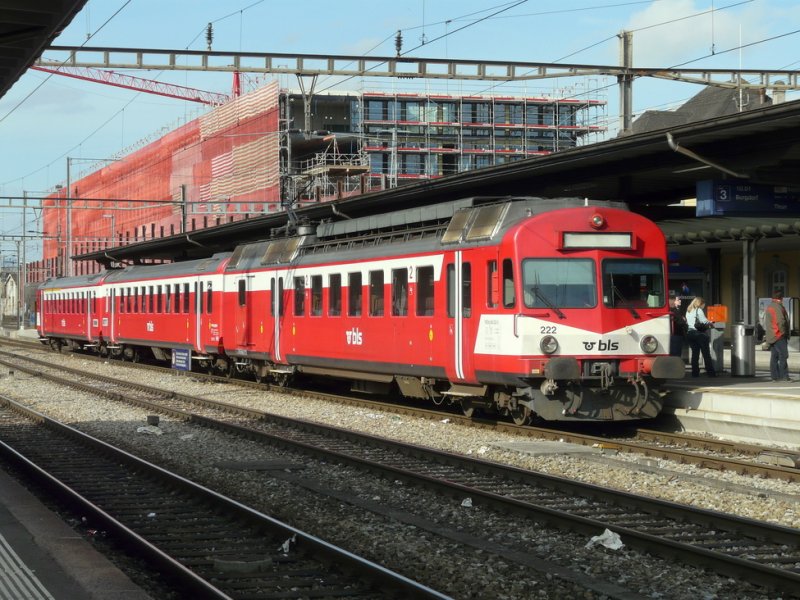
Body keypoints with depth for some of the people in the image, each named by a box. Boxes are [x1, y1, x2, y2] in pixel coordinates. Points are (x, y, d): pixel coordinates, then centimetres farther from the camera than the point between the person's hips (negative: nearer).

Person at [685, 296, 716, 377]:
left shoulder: (688, 311, 15)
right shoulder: (698, 310, -6)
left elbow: (687, 322, 15)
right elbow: (704, 321, -12)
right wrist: (710, 323, 9)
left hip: (690, 333, 6)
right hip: (699, 333, -6)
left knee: (695, 353, 8)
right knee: (706, 354, -1)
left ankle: (695, 373, 4)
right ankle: (711, 373, -1)